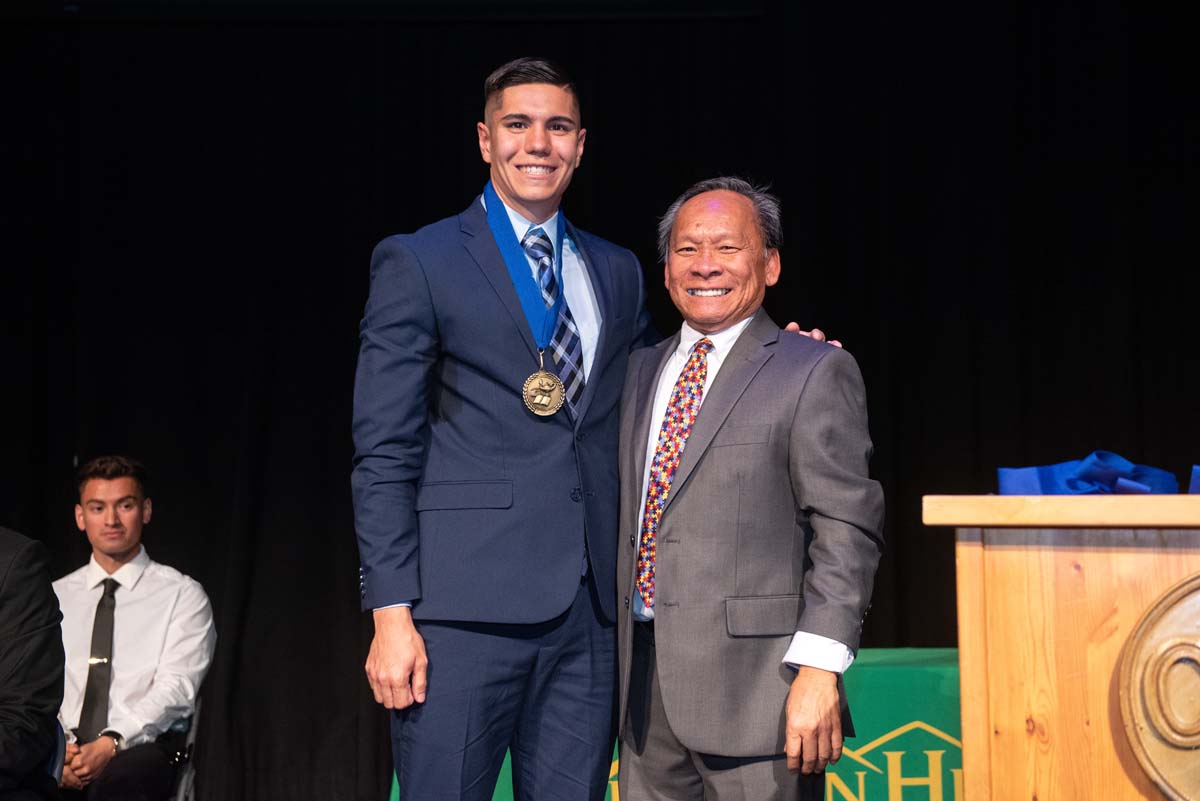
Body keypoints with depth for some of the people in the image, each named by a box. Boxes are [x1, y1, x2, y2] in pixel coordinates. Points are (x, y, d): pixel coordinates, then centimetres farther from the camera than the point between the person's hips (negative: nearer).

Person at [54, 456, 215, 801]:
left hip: (142, 750, -3)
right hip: (65, 752, 3)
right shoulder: (55, 597, 18)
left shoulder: (182, 594, 7)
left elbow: (176, 687, -5)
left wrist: (111, 744, -20)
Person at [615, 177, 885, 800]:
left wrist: (818, 671, -18)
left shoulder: (815, 372, -3)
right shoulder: (642, 370, 16)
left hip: (754, 687, -6)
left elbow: (846, 531, -9)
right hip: (645, 685, 6)